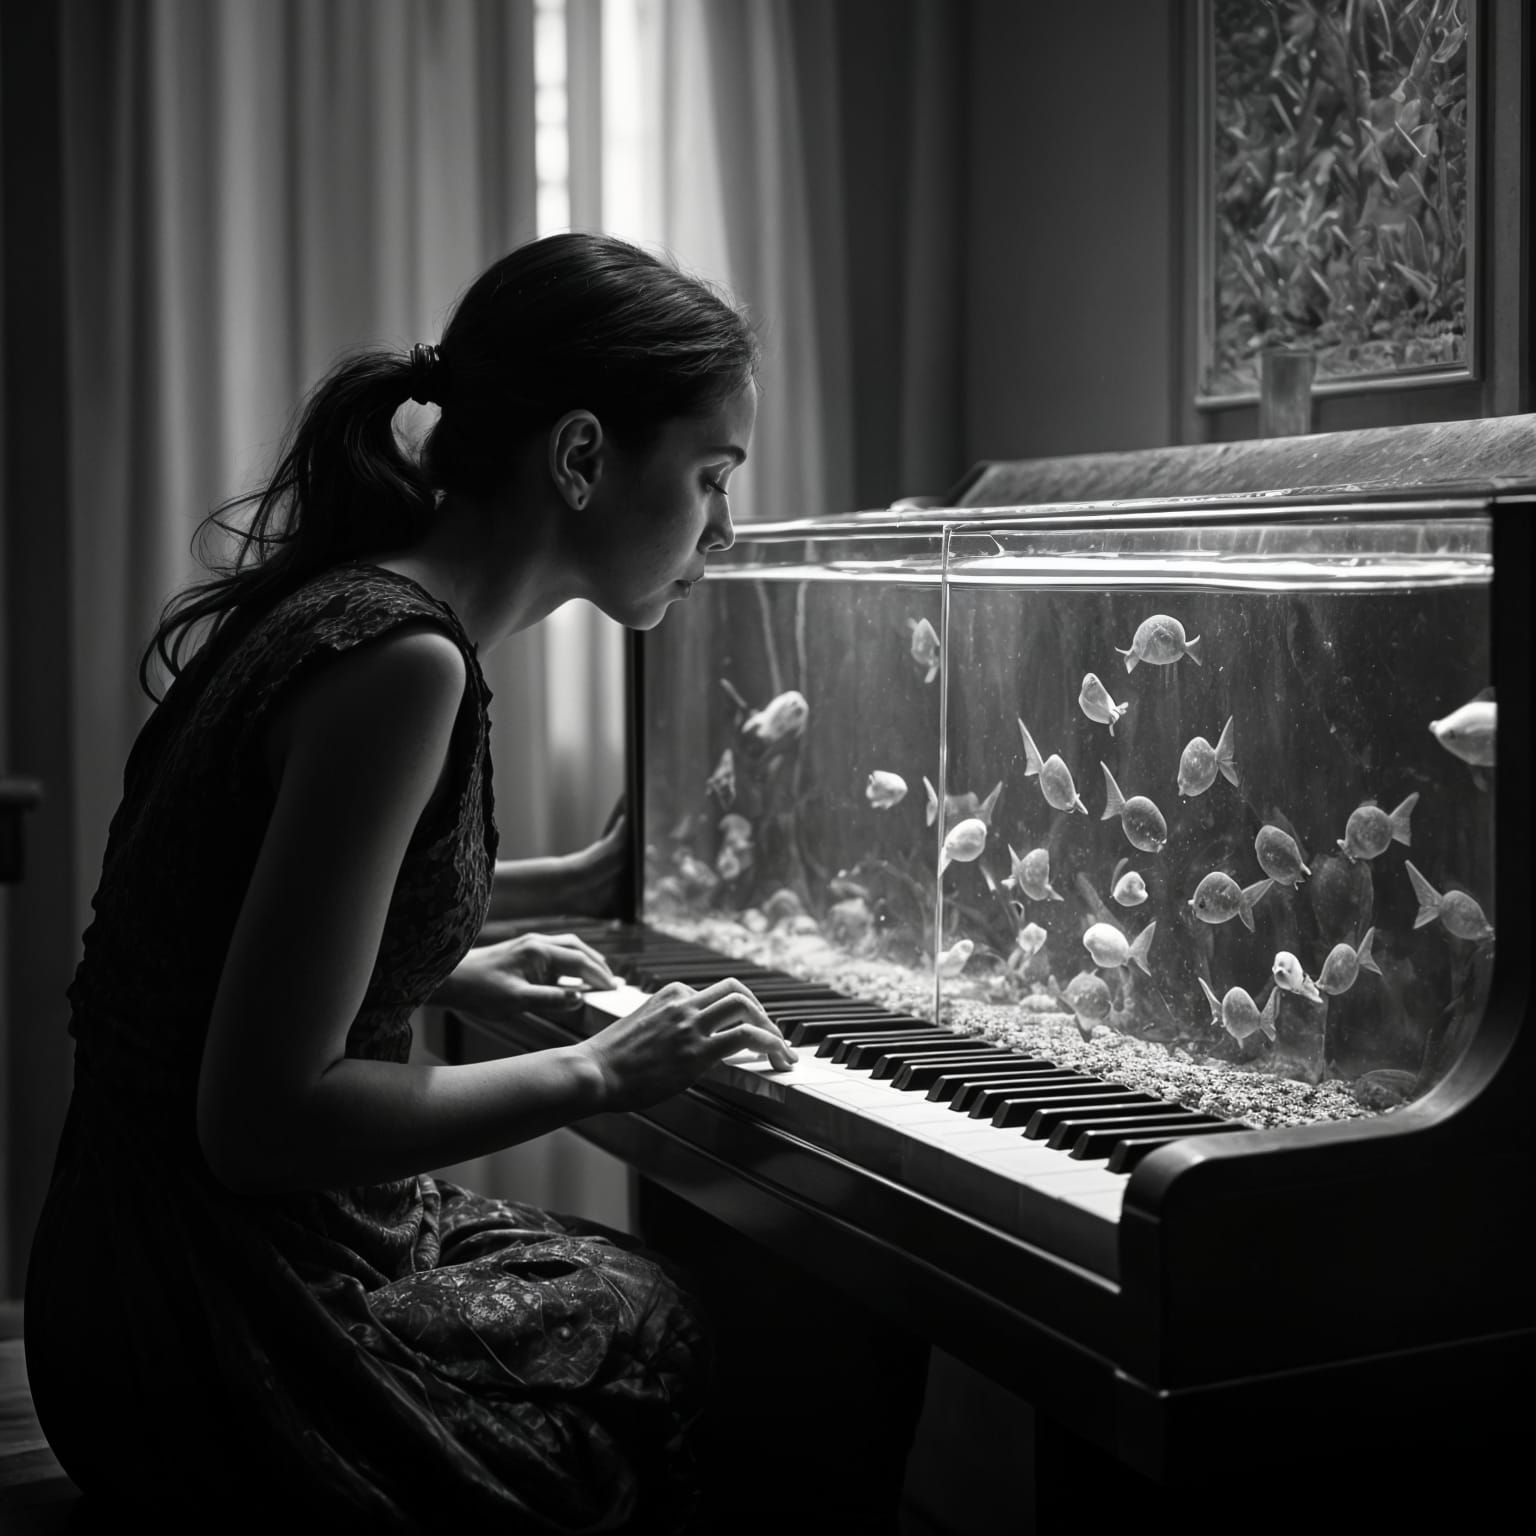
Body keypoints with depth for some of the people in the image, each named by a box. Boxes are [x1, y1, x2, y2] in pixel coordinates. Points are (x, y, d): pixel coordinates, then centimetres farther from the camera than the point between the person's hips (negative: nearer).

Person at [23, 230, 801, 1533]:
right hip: (230, 1345, -9)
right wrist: (598, 1072, -16)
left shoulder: (338, 602, 6)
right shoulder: (403, 660, -24)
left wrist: (444, 970, 13)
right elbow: (261, 1119, -26)